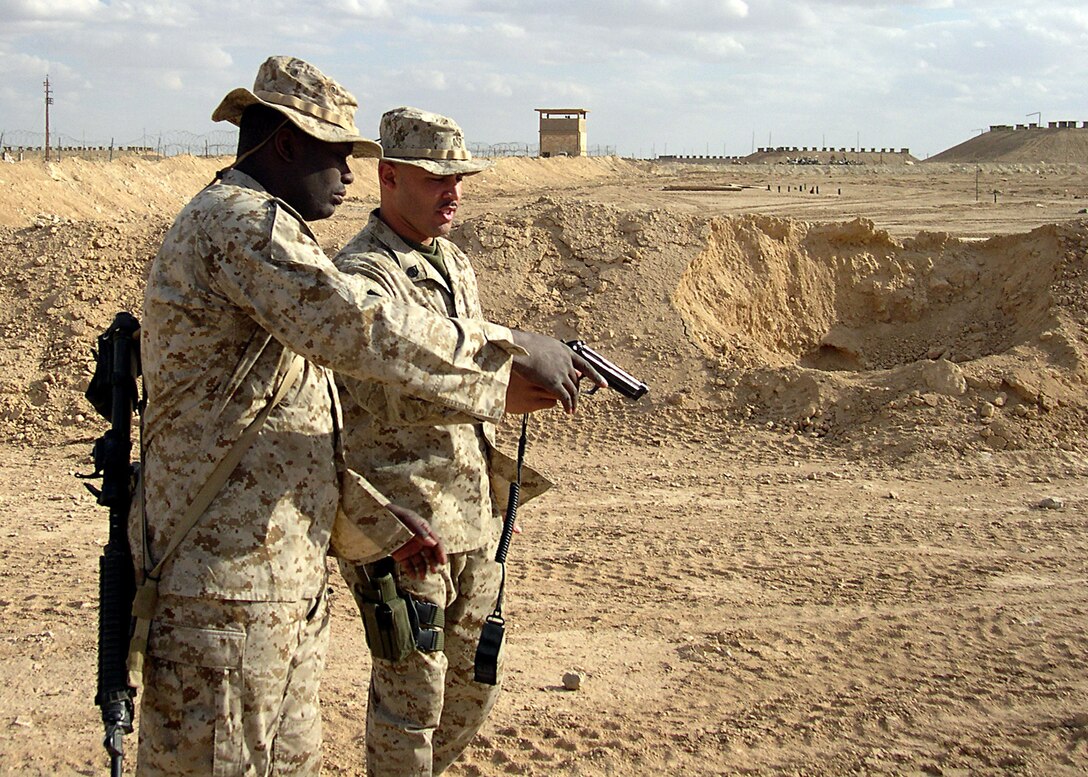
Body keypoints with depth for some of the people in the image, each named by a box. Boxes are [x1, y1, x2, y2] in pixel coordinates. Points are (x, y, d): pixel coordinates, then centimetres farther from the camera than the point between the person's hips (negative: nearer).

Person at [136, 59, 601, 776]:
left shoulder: (250, 226, 20)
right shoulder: (240, 220, -13)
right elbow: (359, 328, -26)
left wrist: (382, 521, 15)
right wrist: (513, 349, -18)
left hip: (287, 575, 10)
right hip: (227, 584, -10)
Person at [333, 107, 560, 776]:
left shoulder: (457, 264, 14)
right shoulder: (362, 274, -14)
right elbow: (392, 395, -28)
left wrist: (535, 371, 5)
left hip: (474, 516, 8)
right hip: (403, 523, -8)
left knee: (475, 685, 18)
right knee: (411, 698, 2)